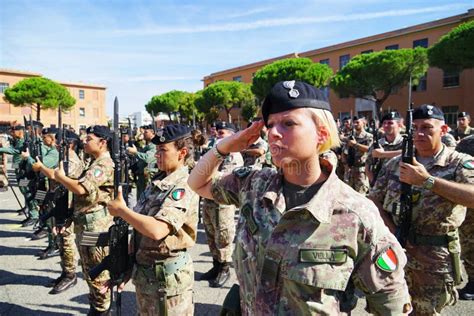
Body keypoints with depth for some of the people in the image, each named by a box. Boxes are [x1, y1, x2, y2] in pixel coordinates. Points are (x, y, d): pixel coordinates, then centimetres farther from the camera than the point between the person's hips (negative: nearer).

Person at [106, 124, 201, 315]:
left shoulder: (183, 187, -20)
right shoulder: (157, 182, 6)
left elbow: (157, 230, -32)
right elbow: (140, 228, 12)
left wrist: (121, 210, -19)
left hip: (167, 275, -8)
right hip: (144, 271, 8)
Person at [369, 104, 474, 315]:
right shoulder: (395, 164, 5)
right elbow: (374, 201, 4)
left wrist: (427, 180, -26)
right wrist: (392, 231, -10)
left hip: (437, 257, -2)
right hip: (396, 249, 2)